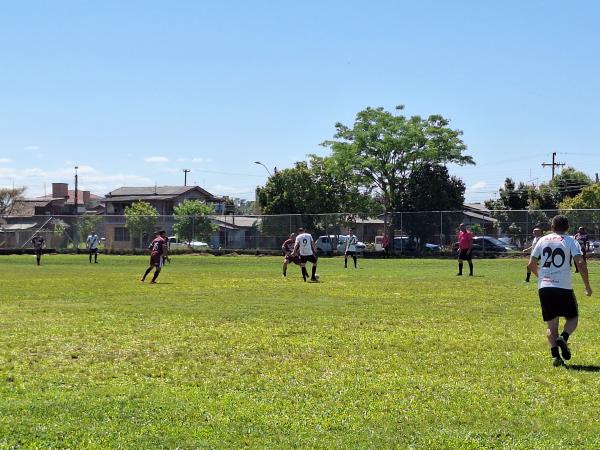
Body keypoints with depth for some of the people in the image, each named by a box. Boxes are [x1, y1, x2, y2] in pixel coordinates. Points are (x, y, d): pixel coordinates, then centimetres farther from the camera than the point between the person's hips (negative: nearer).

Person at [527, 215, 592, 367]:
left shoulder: (542, 240, 11)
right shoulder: (570, 241, 2)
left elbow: (531, 264, 13)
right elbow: (580, 263, -10)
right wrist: (587, 286, -2)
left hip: (544, 287, 3)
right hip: (564, 287, -3)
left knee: (551, 324, 11)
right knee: (572, 318, 16)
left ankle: (555, 355, -4)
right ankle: (563, 338, -14)